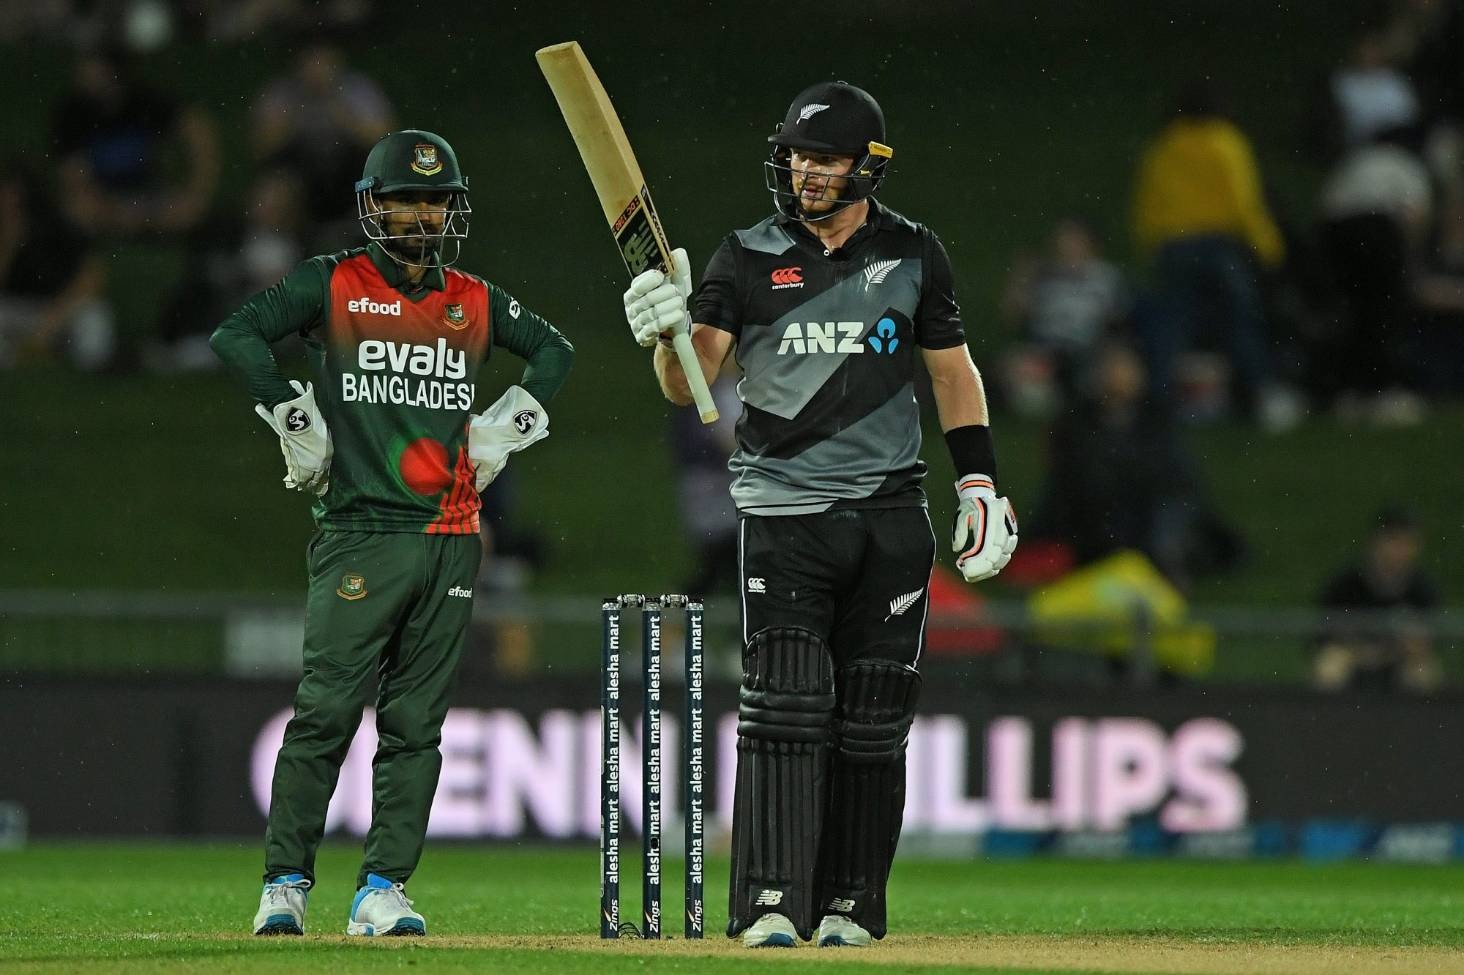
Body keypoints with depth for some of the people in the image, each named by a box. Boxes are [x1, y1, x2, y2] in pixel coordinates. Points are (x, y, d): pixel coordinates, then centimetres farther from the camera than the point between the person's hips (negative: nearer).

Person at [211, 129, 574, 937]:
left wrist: (507, 426, 15)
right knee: (326, 712, -9)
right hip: (359, 533, -4)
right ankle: (284, 885, -4)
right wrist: (294, 419, -9)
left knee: (416, 724, 3)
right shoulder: (331, 285, 3)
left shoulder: (477, 302, 14)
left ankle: (383, 888, 5)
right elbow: (236, 336, -5)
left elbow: (554, 350, 28)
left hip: (451, 541, 4)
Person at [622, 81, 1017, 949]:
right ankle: (772, 904, -12)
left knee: (872, 721, 3)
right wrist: (666, 335, -27)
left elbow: (953, 370, 16)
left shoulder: (913, 255, 8)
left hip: (890, 518, 2)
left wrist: (981, 483, 9)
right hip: (783, 512, -2)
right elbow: (691, 382, -5)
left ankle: (851, 902, 10)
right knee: (783, 712, -11)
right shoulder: (749, 259, 3)